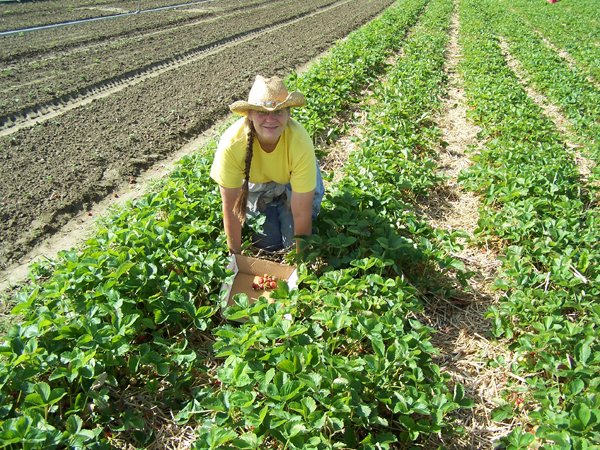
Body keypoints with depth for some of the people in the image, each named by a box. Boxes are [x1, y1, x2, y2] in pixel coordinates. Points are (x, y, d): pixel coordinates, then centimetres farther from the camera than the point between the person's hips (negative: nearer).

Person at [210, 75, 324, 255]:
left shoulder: (301, 143, -40)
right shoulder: (231, 144, -38)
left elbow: (301, 213, -31)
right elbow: (231, 207, -25)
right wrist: (235, 255, -17)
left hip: (292, 181, 0)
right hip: (255, 182, 1)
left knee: (293, 243, -5)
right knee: (267, 244, -2)